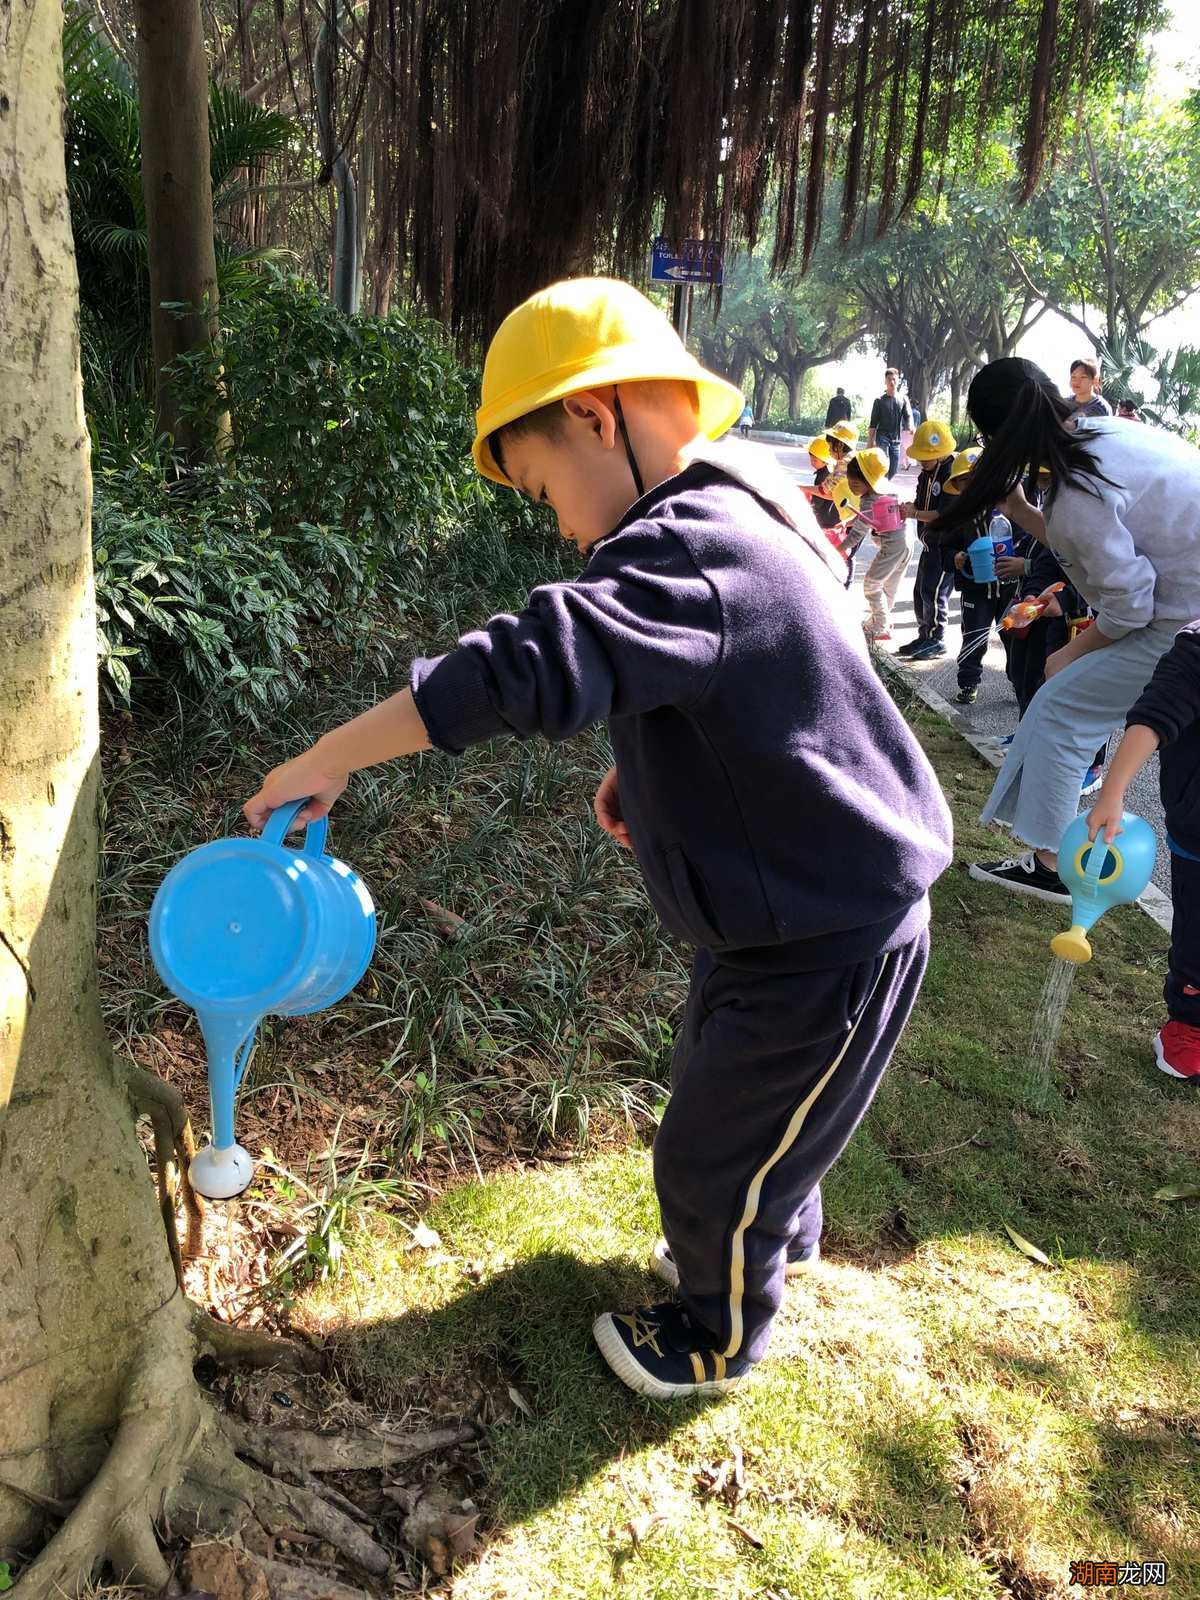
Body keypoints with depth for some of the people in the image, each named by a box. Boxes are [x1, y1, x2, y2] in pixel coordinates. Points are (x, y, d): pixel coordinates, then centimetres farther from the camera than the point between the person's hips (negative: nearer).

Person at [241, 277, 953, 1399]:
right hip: (783, 914, 10)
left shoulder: (695, 544, -28)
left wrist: (329, 760, -34)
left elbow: (539, 665, -41)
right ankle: (774, 1243, 56)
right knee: (717, 1093, 29)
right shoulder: (726, 517, 5)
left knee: (715, 1160, 10)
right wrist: (647, 765, 4)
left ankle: (718, 1339, 39)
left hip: (831, 948, -10)